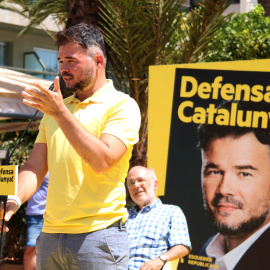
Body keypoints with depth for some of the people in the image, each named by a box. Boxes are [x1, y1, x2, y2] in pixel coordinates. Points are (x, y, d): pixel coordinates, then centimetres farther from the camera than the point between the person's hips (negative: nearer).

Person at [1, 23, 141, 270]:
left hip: (98, 234, -5)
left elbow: (102, 161, -18)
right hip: (50, 235, 6)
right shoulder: (55, 107, 15)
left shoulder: (122, 106, -4)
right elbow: (36, 165, 9)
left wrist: (61, 113, -20)